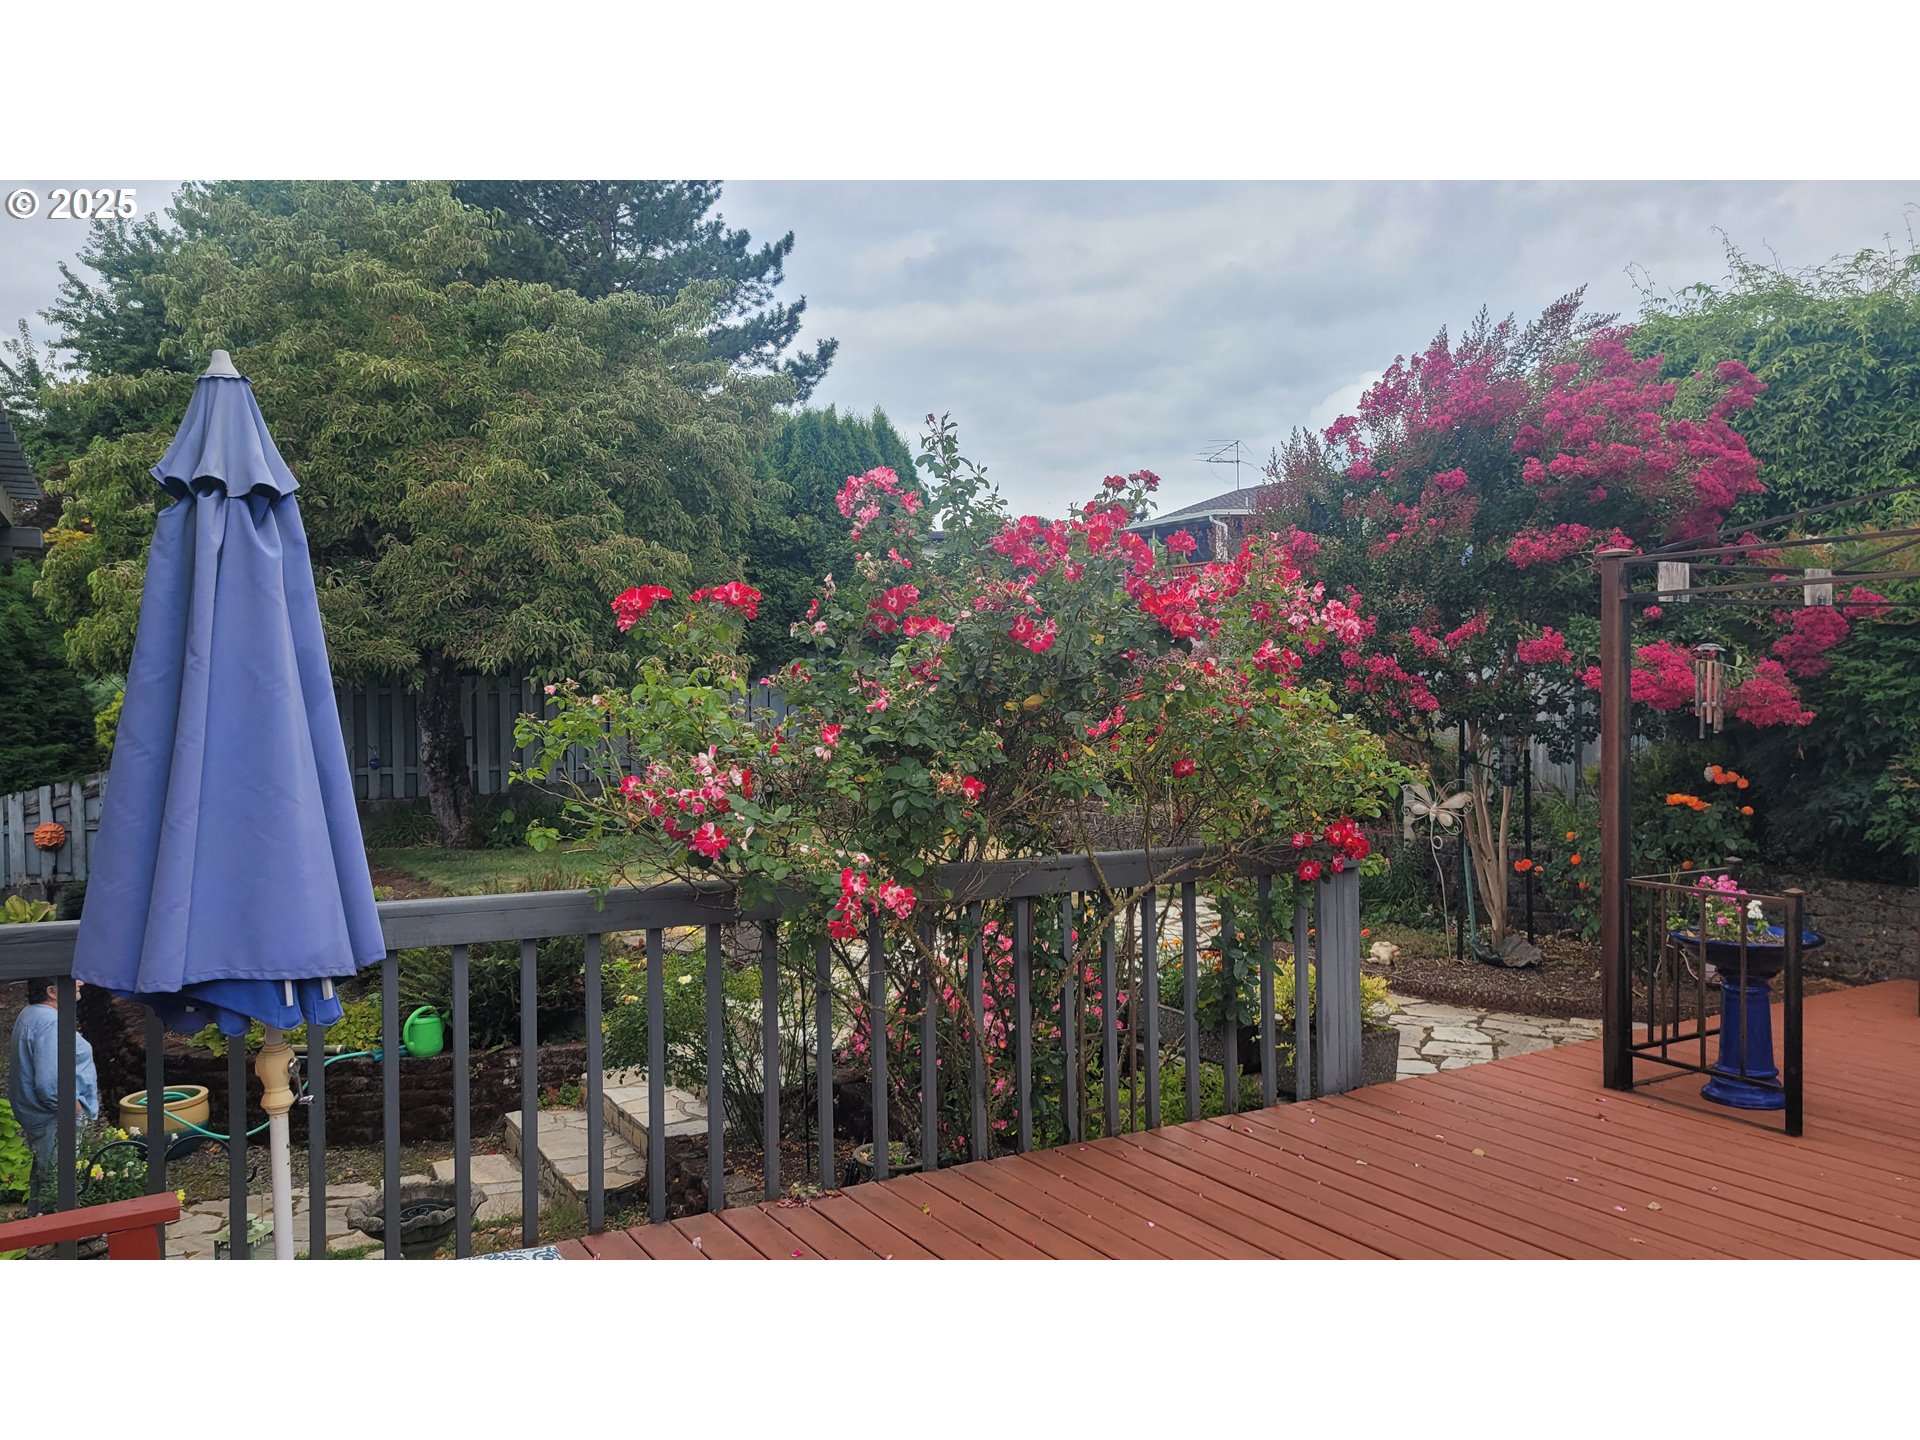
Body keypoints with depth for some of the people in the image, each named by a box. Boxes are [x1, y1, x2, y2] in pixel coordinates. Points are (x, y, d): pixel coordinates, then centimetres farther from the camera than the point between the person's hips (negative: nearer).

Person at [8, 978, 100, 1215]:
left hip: (35, 1119, 11)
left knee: (42, 1181, 23)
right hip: (56, 1124, -11)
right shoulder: (50, 1023, -24)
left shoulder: (31, 1015, 10)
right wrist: (77, 1108, -17)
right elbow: (50, 1085, -31)